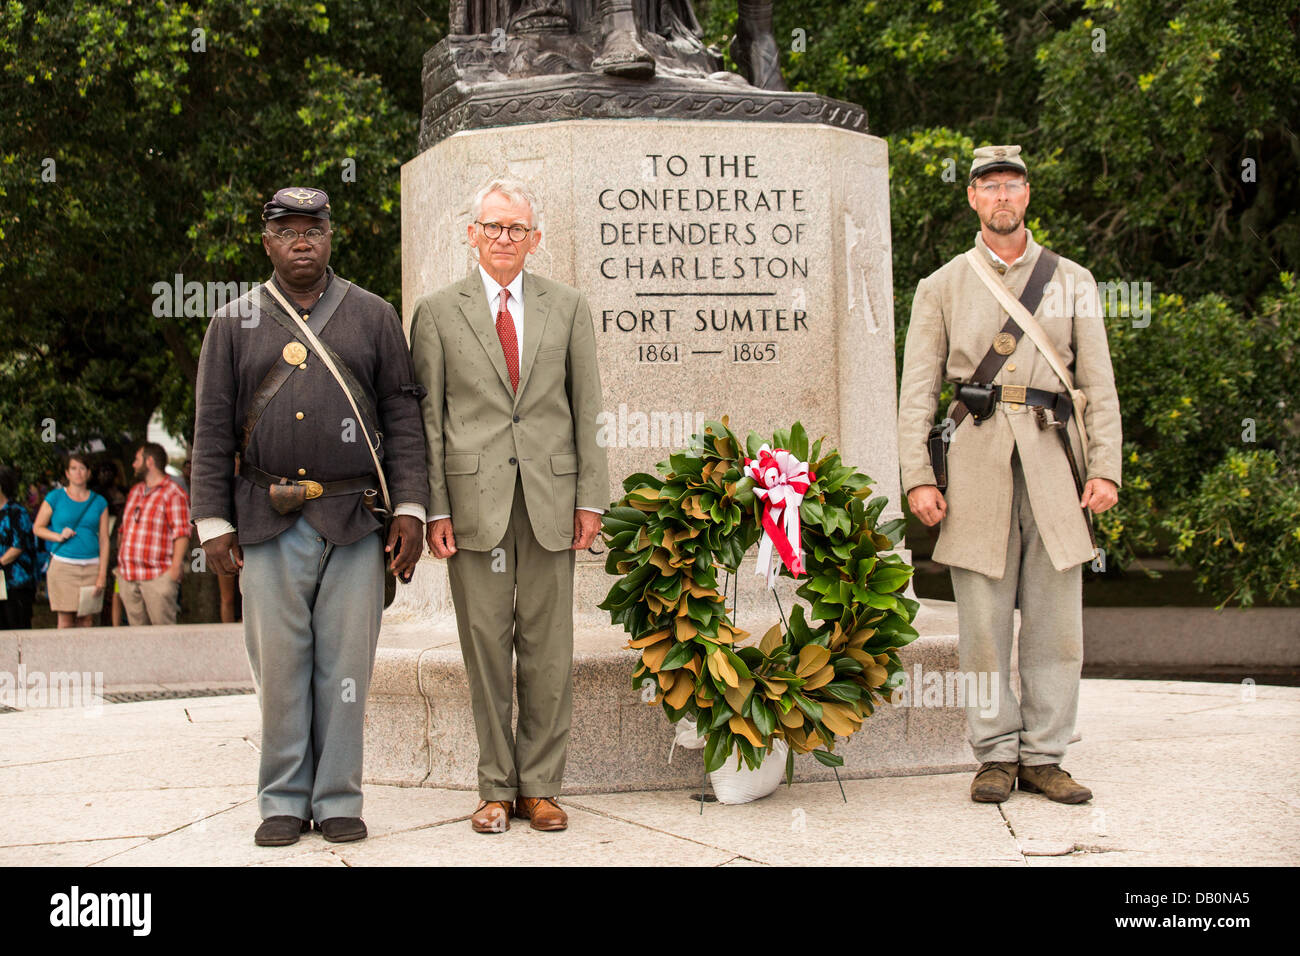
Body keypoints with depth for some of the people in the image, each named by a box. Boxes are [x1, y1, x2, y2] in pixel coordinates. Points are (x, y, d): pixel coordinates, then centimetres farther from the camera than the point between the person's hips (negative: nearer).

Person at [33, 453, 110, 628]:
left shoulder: (99, 502, 10)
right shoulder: (55, 497, 6)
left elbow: (104, 540, 7)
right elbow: (38, 528, 10)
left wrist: (102, 574, -1)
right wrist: (59, 536, -9)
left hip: (92, 567, 2)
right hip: (63, 566, -1)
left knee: (87, 621, -1)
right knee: (66, 621, -6)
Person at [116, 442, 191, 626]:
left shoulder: (173, 493, -4)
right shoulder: (134, 491, 21)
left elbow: (181, 532, -11)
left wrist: (176, 566, -19)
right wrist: (120, 562, 17)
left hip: (158, 576, -7)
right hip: (128, 576, 7)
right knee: (137, 629, 6)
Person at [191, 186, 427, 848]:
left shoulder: (372, 317, 9)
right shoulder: (233, 325, 10)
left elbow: (402, 415, 6)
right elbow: (213, 431, 8)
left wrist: (410, 507, -2)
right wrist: (213, 523, 2)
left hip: (355, 520, 0)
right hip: (270, 522, 0)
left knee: (345, 663, 1)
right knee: (279, 663, 2)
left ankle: (338, 800, 12)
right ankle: (283, 801, 13)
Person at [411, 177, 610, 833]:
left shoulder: (568, 307, 11)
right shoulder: (437, 312, 7)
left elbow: (586, 408, 9)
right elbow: (429, 417, 4)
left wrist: (590, 497, 2)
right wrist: (435, 507, -4)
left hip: (550, 499, 1)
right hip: (474, 500, -1)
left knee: (548, 649, 3)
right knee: (485, 645, 2)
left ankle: (540, 786, 12)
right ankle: (496, 788, 12)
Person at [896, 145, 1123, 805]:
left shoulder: (1072, 281, 13)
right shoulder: (941, 287, 10)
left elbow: (1099, 385, 11)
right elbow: (917, 390, 7)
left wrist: (1105, 469, 0)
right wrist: (917, 477, -3)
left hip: (1051, 455, 1)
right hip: (977, 455, -1)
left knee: (1055, 620, 0)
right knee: (983, 619, -1)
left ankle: (1043, 757, 9)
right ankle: (996, 756, 8)